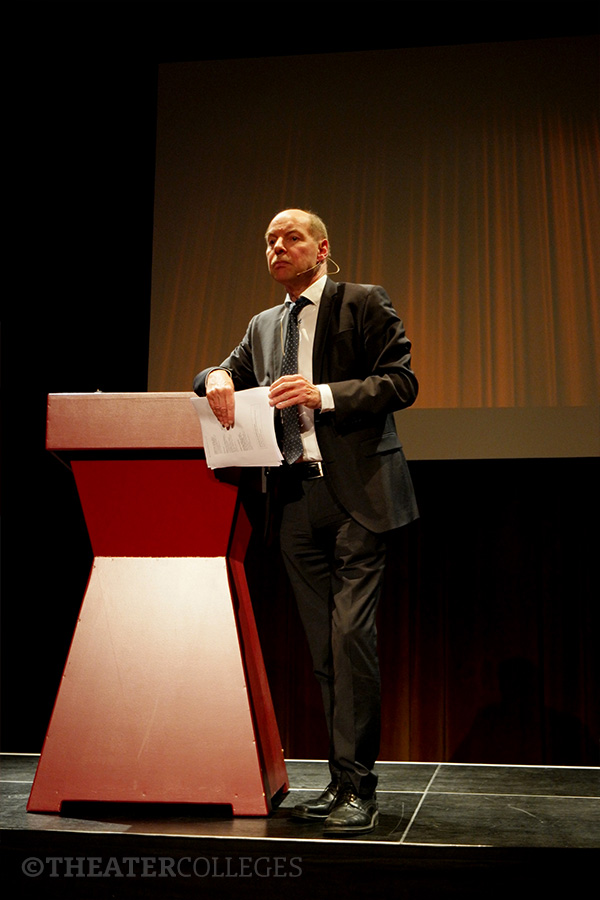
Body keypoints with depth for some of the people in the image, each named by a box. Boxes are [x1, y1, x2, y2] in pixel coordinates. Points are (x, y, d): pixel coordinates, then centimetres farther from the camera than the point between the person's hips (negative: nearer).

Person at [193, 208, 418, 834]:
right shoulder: (264, 327, 20)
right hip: (298, 499, 6)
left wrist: (325, 394, -17)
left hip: (357, 494, -5)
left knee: (350, 634, -12)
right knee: (323, 647, 7)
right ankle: (342, 781, 14)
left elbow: (401, 382, -5)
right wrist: (217, 378, 1)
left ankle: (358, 789, -4)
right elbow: (226, 374, 25)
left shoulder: (364, 304, 2)